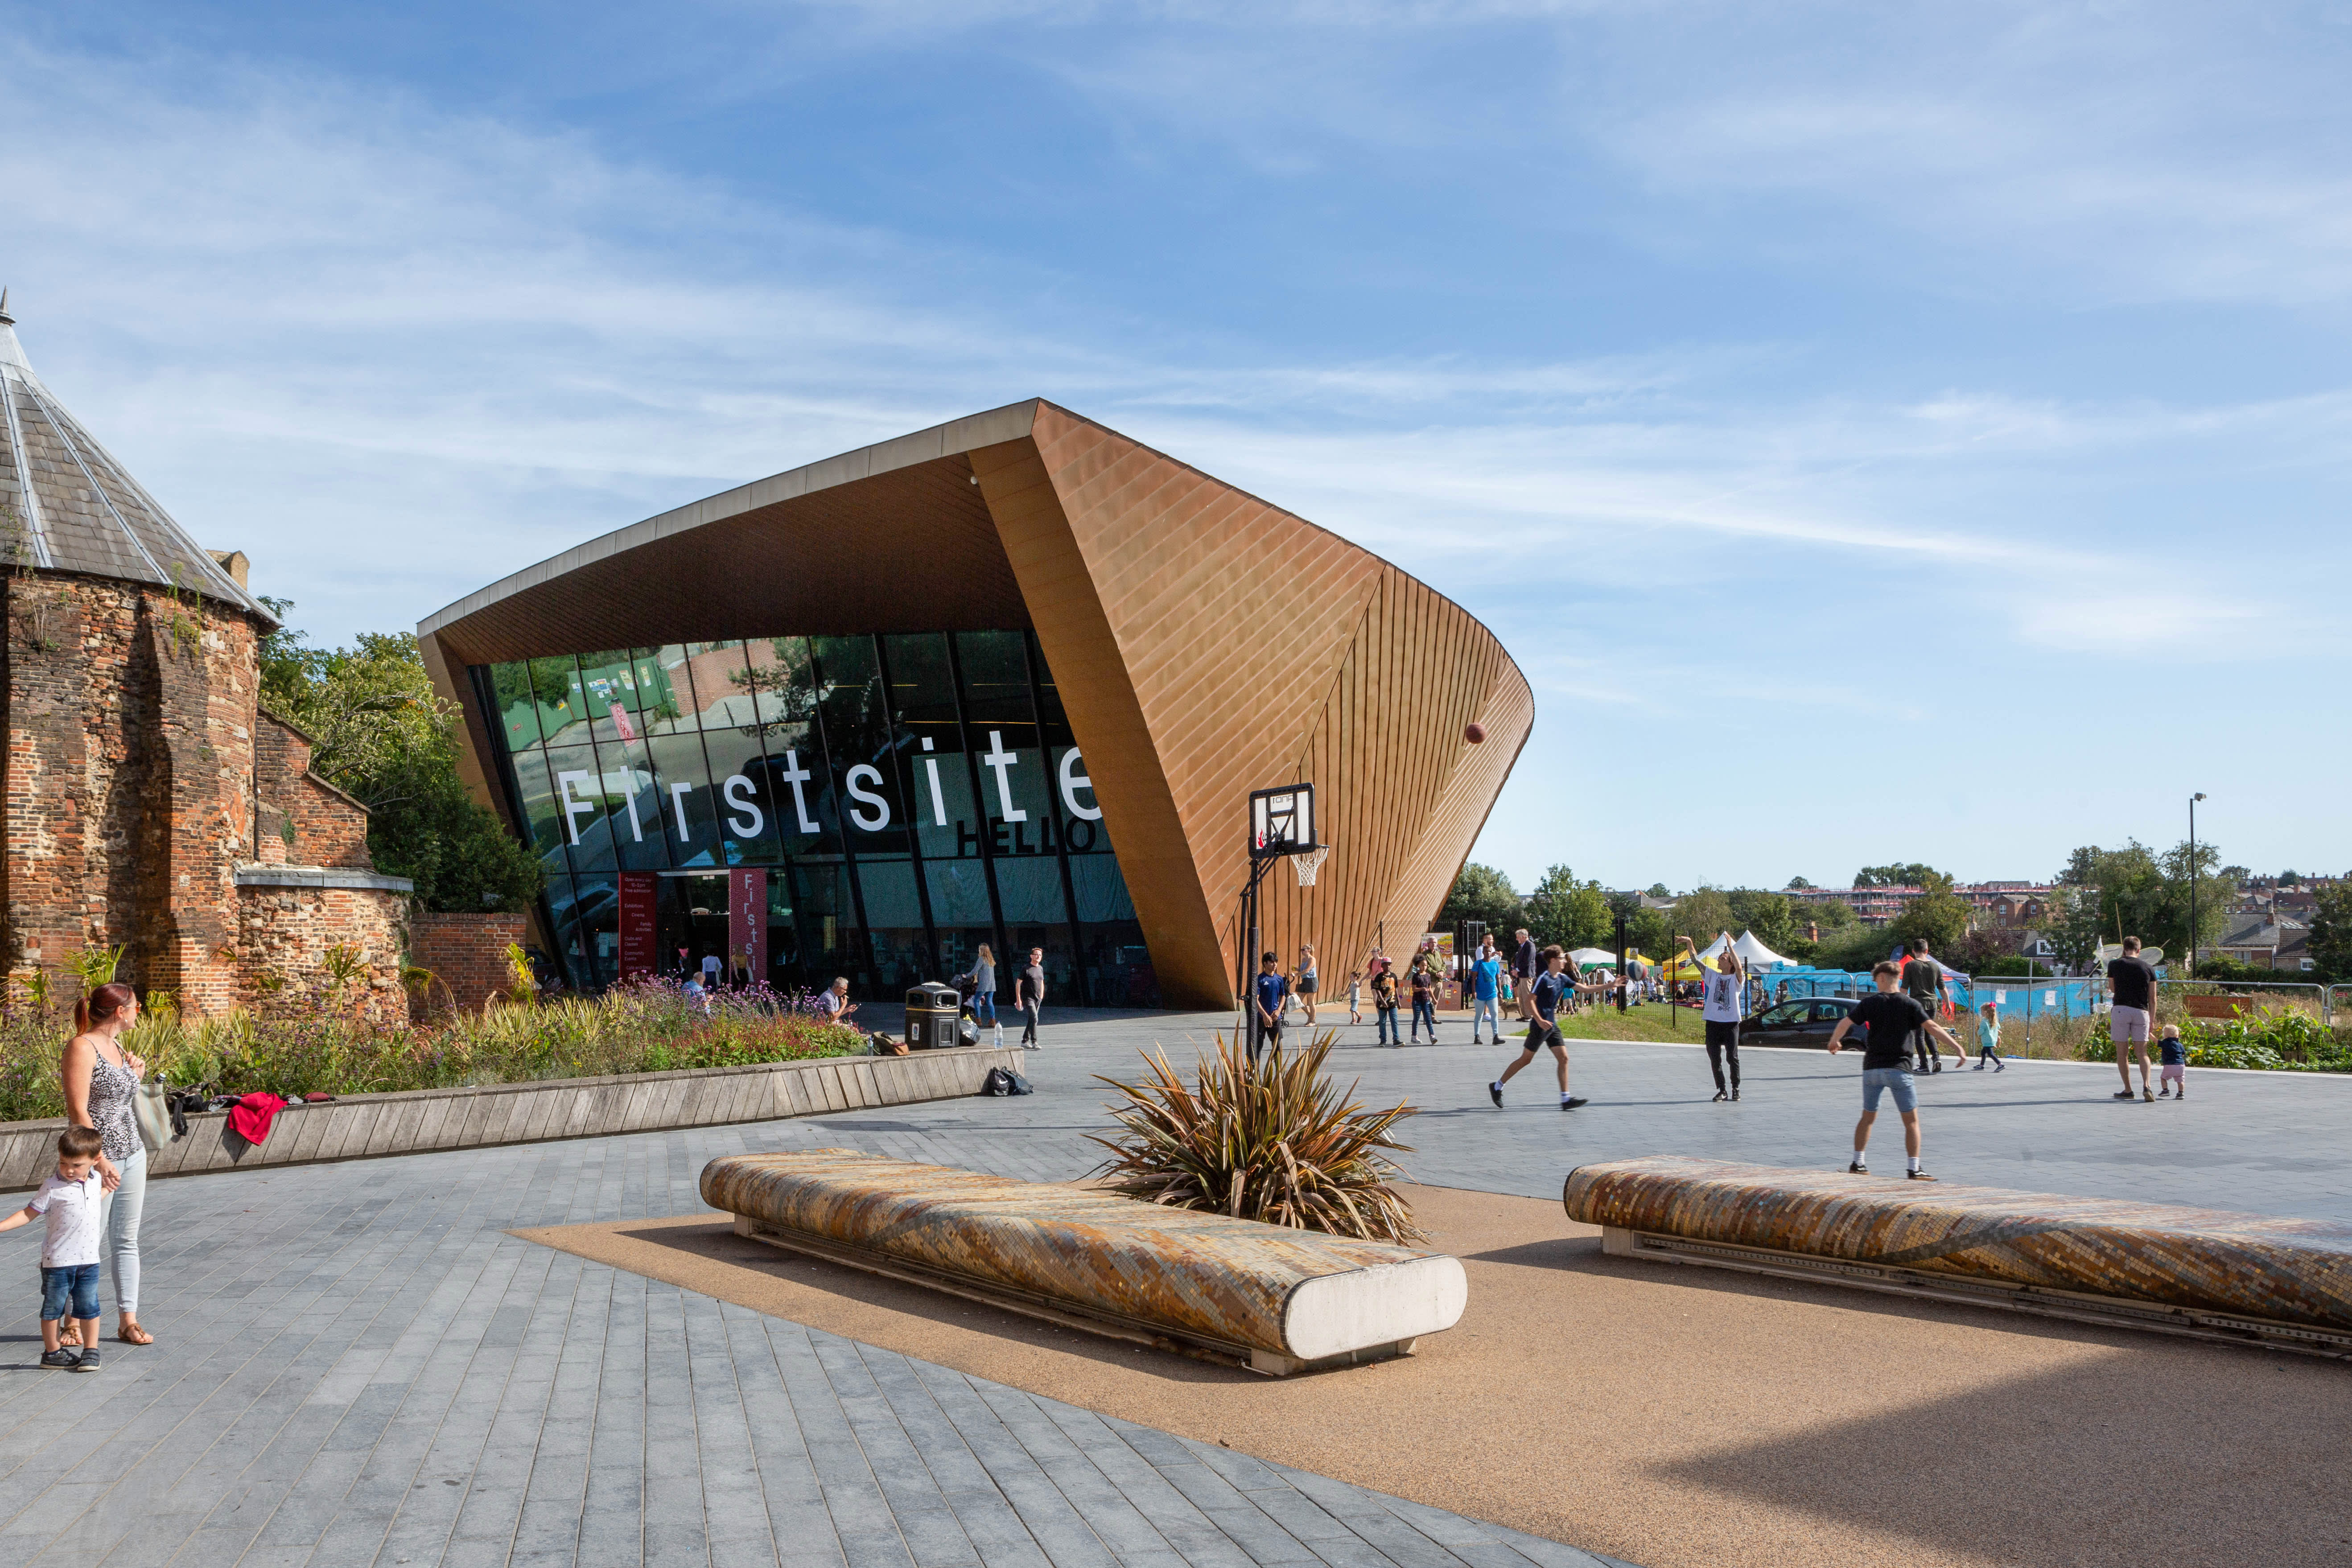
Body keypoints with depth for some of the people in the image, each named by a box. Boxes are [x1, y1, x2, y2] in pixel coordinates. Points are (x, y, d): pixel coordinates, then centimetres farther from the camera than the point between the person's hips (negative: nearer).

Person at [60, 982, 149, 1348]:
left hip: (132, 1153, 8)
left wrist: (135, 1078, 10)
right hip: (98, 1156, -8)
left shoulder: (118, 1048, 14)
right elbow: (78, 1112, -17)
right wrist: (100, 1160, -20)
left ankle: (128, 1320, 13)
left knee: (126, 1240, 9)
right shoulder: (81, 1048, -11)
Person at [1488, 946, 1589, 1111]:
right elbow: (1530, 1000, -16)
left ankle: (1566, 1099, -1)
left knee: (1564, 1058, -2)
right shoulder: (1543, 979, -15)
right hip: (1540, 1026, -7)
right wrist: (1540, 1021, -25)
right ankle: (1497, 1086, 13)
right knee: (1526, 1059, 0)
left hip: (1552, 1026, 8)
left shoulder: (1562, 979, 7)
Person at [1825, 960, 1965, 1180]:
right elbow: (1932, 1026, -12)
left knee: (1868, 1118, 16)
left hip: (1872, 1069, 2)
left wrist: (1834, 1042, 13)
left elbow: (1845, 1023, -5)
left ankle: (1858, 1164, 18)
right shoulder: (1910, 1004, -2)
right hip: (1899, 1070, -2)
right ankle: (1913, 1169, -2)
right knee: (1911, 1121, 4)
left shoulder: (1869, 1003, 1)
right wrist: (1957, 1047, -12)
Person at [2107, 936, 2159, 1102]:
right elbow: (2153, 999, 9)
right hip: (2141, 1012, 2)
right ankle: (2146, 1086, -14)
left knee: (2122, 1053, 6)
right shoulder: (2148, 968, 8)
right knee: (2143, 1053, 5)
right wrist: (2151, 1021, 15)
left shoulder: (2115, 965, 3)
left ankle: (2128, 1090, 9)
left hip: (2120, 1009, -2)